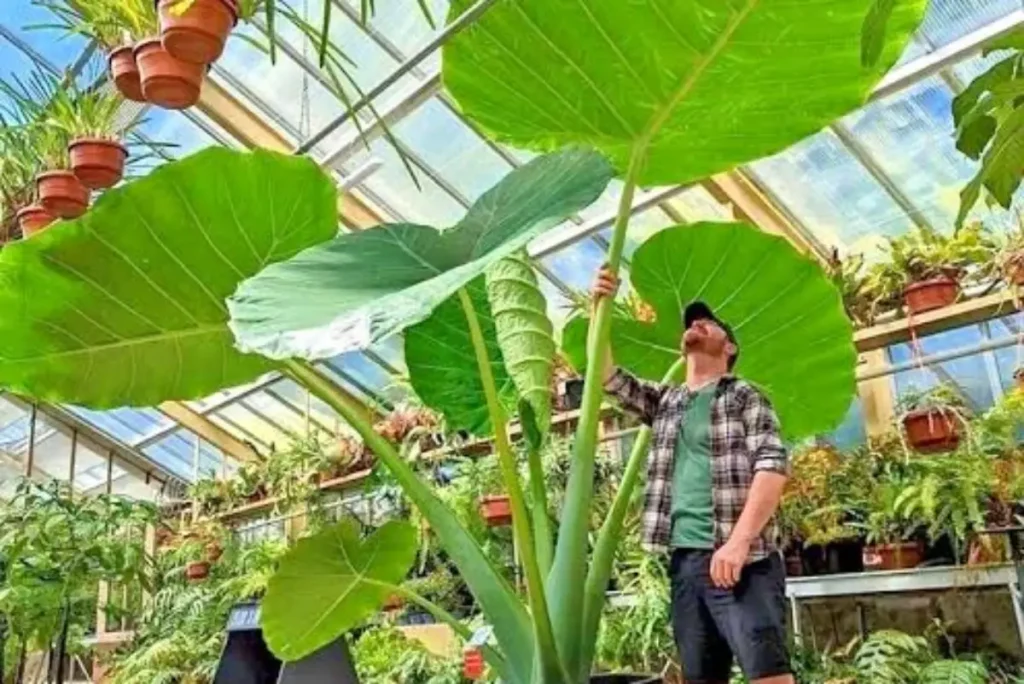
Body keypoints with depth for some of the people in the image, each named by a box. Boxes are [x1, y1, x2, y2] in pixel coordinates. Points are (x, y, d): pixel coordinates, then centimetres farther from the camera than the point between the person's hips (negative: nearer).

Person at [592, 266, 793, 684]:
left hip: (741, 558, -5)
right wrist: (600, 309, 0)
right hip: (684, 557, 5)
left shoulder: (745, 397, 6)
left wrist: (739, 541, -18)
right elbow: (607, 376, 13)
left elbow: (773, 467, -6)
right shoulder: (664, 401, 21)